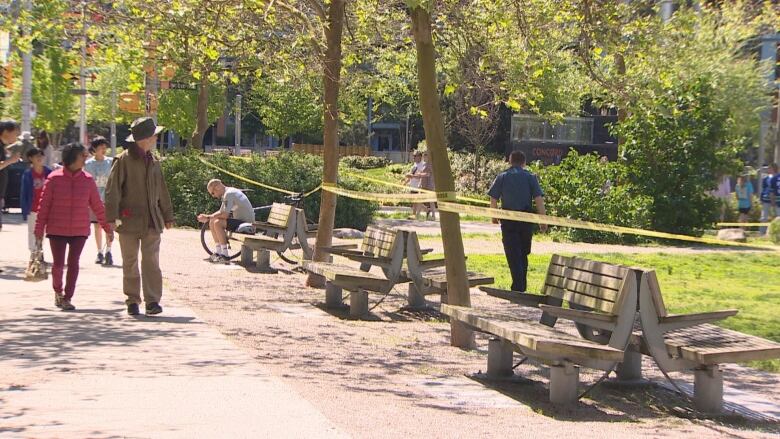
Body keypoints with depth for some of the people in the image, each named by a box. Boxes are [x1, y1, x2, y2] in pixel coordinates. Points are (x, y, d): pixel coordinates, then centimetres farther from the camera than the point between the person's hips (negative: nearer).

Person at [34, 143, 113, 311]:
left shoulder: (87, 180, 2)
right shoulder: (54, 178, -5)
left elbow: (97, 206, 8)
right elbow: (44, 205, -2)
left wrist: (108, 228, 10)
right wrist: (39, 230, -4)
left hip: (79, 231, 2)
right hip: (57, 230, -2)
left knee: (73, 264, -2)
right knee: (58, 264, 1)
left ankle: (67, 298, 7)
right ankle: (58, 291, 28)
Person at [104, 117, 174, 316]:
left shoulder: (153, 161, 14)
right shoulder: (123, 160, -5)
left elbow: (162, 191, 23)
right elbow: (112, 189, -7)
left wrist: (167, 216, 24)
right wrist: (112, 216, -14)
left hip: (151, 221, 4)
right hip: (129, 220, -4)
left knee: (151, 261, -4)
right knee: (130, 262, 5)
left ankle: (153, 300, -4)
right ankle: (132, 301, 13)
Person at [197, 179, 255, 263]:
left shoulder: (229, 194, -18)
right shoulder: (226, 194, 14)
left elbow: (224, 215, -24)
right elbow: (221, 212, 19)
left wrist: (208, 217, -14)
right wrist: (207, 217, 5)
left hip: (247, 223, -10)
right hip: (239, 220, 10)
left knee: (217, 223, -24)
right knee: (212, 222, 7)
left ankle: (225, 255, -20)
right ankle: (218, 252, 8)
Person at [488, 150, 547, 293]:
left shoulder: (501, 177, 4)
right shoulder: (530, 177, 4)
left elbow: (493, 199, 1)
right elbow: (539, 199, -4)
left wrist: (494, 216, 15)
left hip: (508, 220, -1)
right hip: (527, 219, 1)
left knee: (513, 255, -1)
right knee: (523, 254, 16)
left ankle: (518, 288, -9)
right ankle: (522, 287, 23)